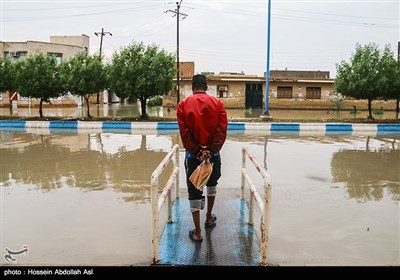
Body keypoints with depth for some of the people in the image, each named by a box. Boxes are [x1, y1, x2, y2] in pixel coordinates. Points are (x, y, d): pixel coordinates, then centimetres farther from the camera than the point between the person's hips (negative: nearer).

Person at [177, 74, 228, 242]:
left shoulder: (183, 105, -3)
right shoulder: (217, 103, 0)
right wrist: (210, 150, -15)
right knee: (212, 184, 25)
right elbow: (222, 129, -11)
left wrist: (197, 152, -13)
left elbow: (184, 132, -11)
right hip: (214, 154, 2)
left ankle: (197, 232, 9)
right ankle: (209, 218, 39)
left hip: (193, 155, -1)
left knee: (194, 192, 6)